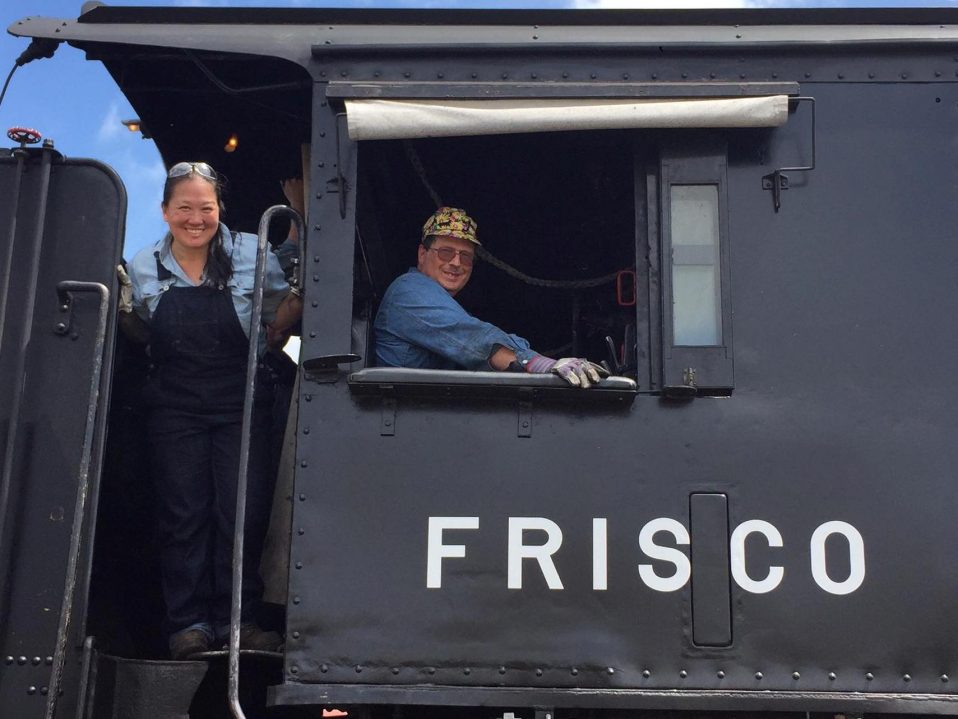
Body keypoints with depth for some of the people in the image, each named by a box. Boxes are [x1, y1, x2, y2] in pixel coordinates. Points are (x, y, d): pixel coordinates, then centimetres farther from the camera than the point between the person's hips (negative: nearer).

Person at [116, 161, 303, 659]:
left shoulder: (251, 254, -4)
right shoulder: (144, 268, 3)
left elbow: (275, 325, 6)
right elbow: (142, 336, 16)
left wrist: (296, 298, -14)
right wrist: (124, 307, -3)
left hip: (242, 404, -1)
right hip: (175, 408, 2)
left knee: (244, 512, -3)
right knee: (183, 515, 2)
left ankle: (238, 620, 8)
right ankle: (188, 623, 10)